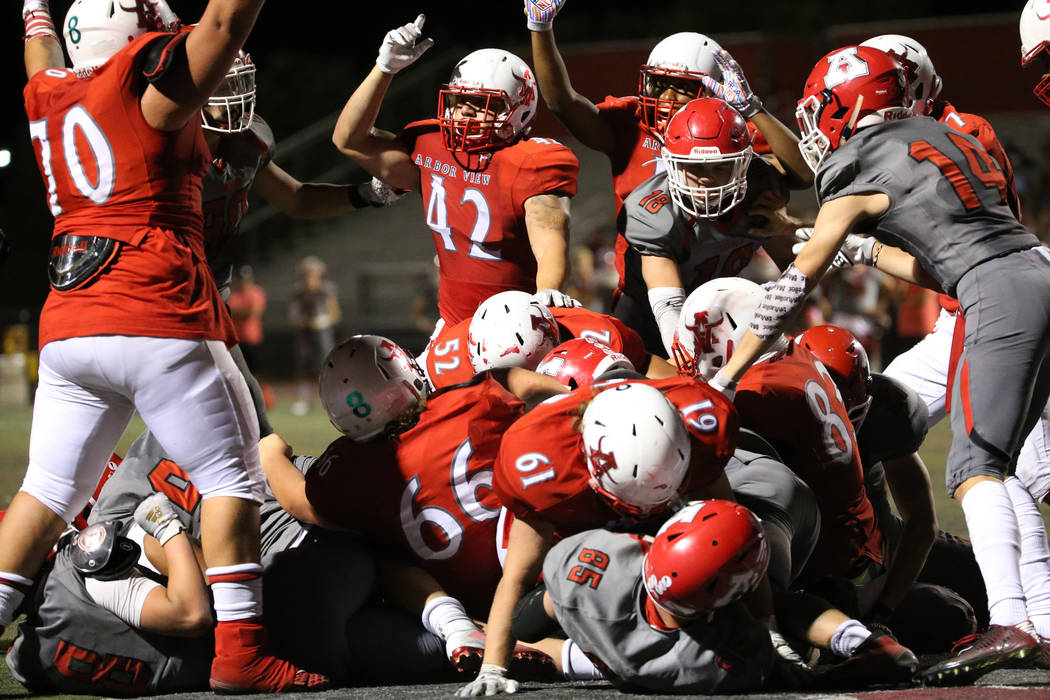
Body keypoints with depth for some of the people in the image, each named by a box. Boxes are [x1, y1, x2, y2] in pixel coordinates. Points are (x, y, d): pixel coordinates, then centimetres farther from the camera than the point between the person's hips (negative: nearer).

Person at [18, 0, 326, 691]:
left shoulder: (46, 98, 16)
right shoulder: (146, 80, -3)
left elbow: (45, 64, 39)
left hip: (66, 329, 7)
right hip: (158, 322, -6)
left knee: (48, 490, 11)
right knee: (232, 477, 1)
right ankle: (241, 650, -4)